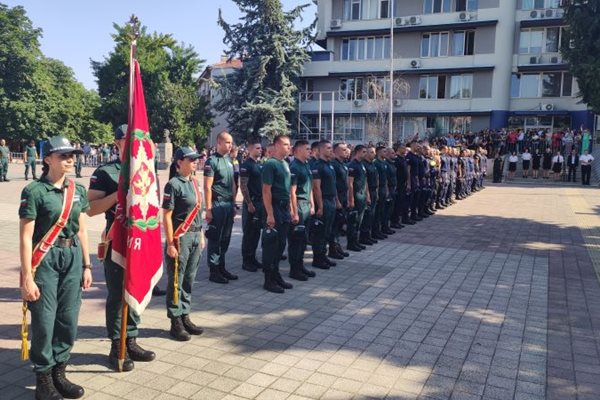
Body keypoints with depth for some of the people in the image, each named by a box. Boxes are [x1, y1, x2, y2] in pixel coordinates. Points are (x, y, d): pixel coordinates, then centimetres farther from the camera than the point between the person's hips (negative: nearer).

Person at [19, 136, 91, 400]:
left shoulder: (77, 191, 7)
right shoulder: (34, 191, -9)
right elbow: (26, 237, -11)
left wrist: (86, 266, 11)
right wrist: (27, 278, -14)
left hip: (73, 257, 5)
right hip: (45, 258, -5)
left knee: (69, 319, 9)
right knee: (44, 321, 2)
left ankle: (59, 372, 26)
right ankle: (43, 378, 19)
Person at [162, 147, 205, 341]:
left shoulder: (193, 182, 10)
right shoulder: (173, 184, -12)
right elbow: (166, 216, -13)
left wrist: (201, 236, 14)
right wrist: (170, 243, -16)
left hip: (195, 236, 7)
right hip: (180, 237, -7)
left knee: (189, 280, 14)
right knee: (176, 281, 4)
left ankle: (185, 317, 26)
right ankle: (175, 323, 14)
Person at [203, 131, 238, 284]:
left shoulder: (229, 160, 14)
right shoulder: (212, 161, -9)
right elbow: (207, 187, -12)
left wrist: (233, 204, 15)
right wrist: (208, 209, -16)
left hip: (228, 204, 7)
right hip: (217, 204, -7)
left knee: (225, 238, 12)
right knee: (215, 239, 1)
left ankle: (221, 267, 23)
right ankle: (214, 271, 9)